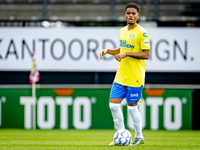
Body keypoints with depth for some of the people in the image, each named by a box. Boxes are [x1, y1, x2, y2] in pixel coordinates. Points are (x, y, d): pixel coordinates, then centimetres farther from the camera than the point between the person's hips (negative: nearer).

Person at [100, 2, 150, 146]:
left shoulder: (142, 33, -11)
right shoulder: (122, 31, 13)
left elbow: (146, 54, -15)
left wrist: (126, 54, -20)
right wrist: (108, 51, 9)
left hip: (135, 77, -7)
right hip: (121, 75, 7)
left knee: (132, 106, -2)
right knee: (114, 104, 2)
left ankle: (139, 137, 15)